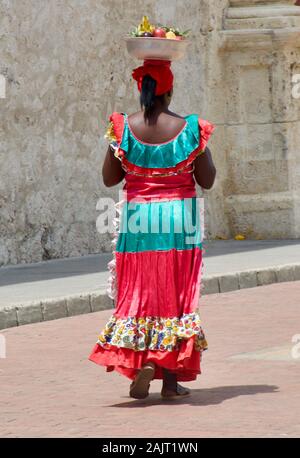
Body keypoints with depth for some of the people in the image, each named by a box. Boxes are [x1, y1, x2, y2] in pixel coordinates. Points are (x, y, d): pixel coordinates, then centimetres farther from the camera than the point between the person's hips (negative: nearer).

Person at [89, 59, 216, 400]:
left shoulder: (124, 128, -5)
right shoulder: (190, 129, -8)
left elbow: (109, 178, 1)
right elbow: (207, 180, -2)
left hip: (137, 220, 1)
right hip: (180, 220, -1)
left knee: (138, 293, 10)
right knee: (176, 293, 6)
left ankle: (140, 361, -10)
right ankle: (171, 378, 7)